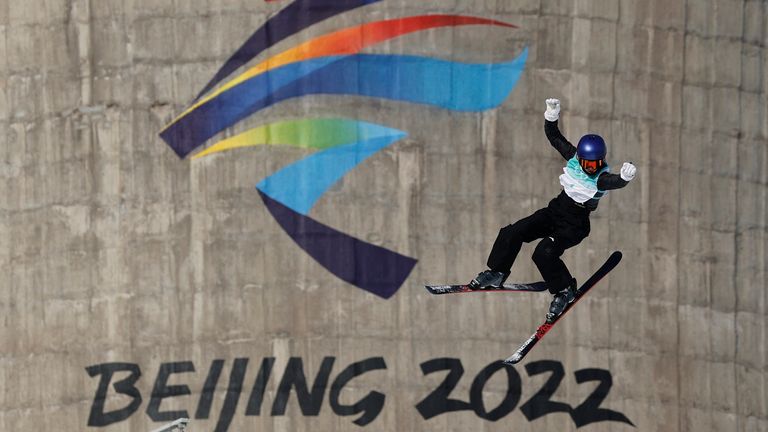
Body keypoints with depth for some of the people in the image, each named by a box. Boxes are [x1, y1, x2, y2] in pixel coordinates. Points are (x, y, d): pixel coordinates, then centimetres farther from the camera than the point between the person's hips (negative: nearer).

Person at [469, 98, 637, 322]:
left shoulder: (602, 178, -23)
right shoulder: (573, 157, -7)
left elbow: (615, 182, -45)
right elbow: (554, 137, -1)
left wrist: (625, 177, -66)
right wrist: (552, 116, -16)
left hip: (575, 224, -6)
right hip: (556, 209, 6)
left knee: (544, 253, -26)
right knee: (512, 233, -4)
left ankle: (564, 291, -4)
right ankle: (496, 273, 16)